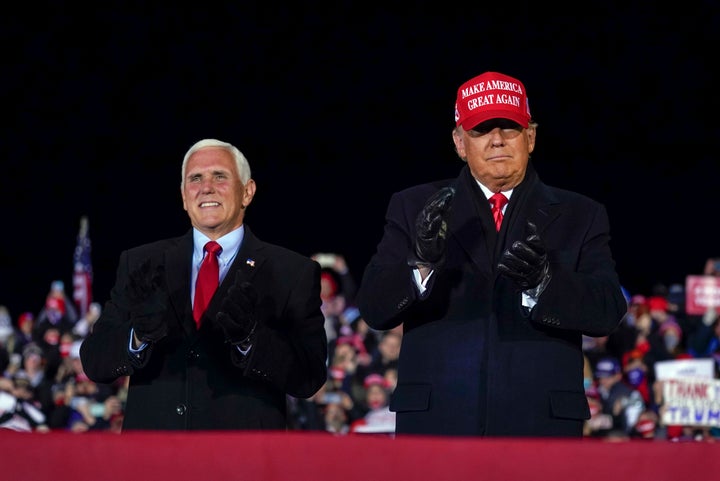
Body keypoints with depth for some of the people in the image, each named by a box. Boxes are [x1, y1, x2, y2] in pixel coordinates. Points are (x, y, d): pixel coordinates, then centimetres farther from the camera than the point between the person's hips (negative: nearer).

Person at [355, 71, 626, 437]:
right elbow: (373, 307, 3)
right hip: (436, 426, 0)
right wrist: (423, 264, -18)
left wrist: (543, 280, -21)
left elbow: (608, 311, -1)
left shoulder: (580, 216, 12)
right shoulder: (413, 209, 12)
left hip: (541, 424, 0)